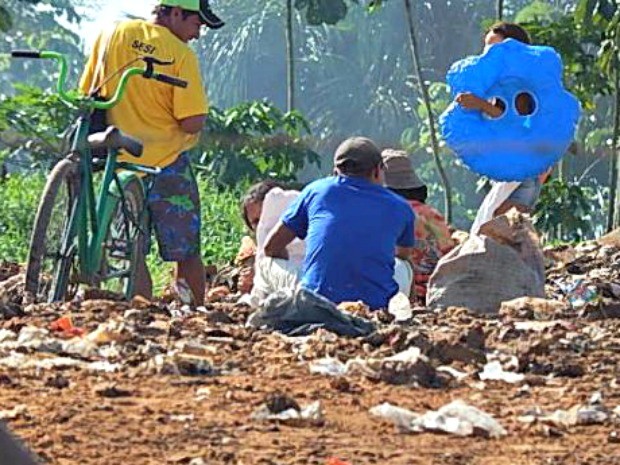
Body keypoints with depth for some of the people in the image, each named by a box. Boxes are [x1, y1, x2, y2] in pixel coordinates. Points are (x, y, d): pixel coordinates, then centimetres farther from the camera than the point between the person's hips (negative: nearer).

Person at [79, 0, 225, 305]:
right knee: (188, 255, 10)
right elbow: (192, 123, -18)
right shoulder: (181, 54, -13)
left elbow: (87, 96, 5)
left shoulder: (112, 35, 0)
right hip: (167, 163, -4)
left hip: (119, 162, 4)